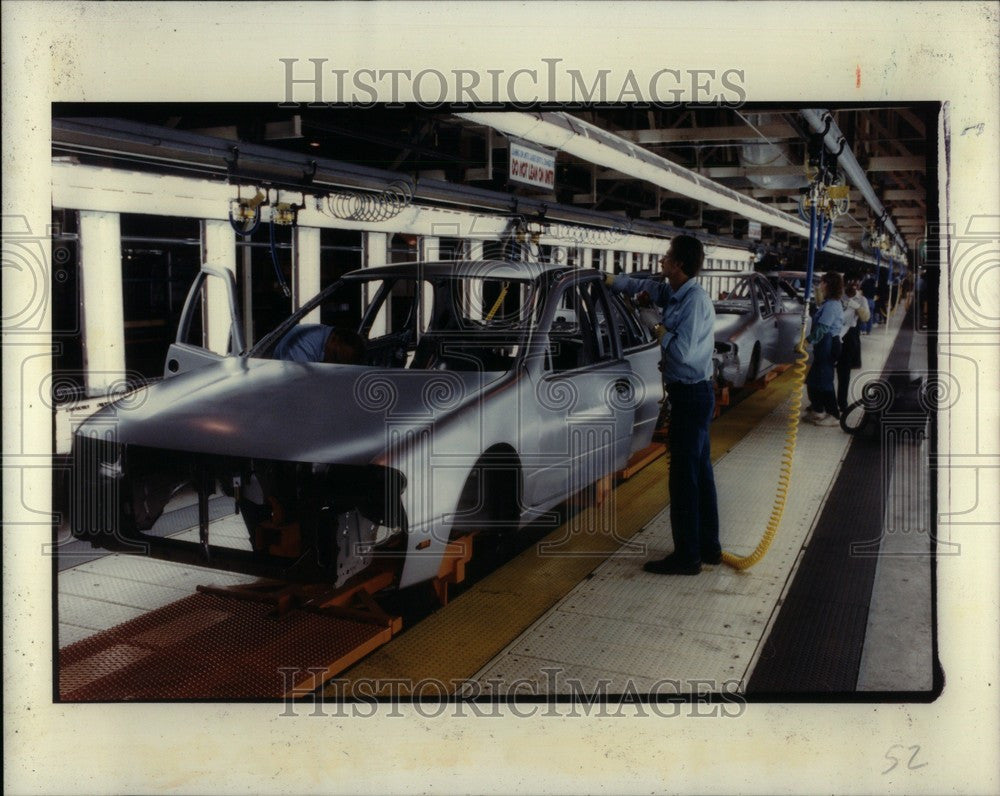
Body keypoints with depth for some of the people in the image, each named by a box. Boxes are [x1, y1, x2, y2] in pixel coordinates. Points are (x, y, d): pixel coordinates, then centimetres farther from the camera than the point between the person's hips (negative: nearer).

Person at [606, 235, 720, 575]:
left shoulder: (695, 300, -20)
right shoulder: (675, 294, 8)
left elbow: (682, 352, -27)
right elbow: (644, 286, 26)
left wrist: (661, 332, -10)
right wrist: (609, 280, 33)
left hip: (691, 395, -10)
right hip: (693, 393, 10)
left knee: (684, 475, -4)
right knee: (700, 471, 15)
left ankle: (687, 556, 4)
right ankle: (708, 547, 26)